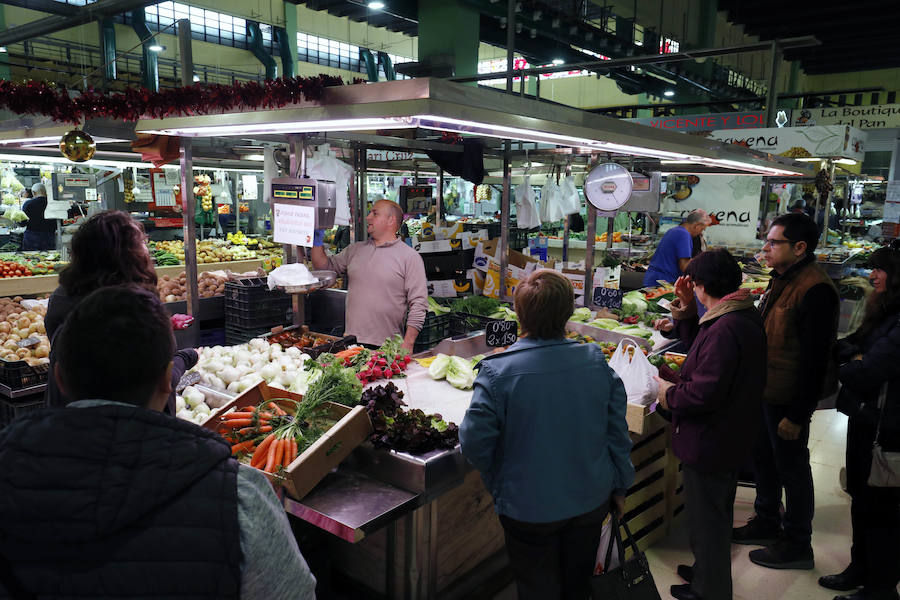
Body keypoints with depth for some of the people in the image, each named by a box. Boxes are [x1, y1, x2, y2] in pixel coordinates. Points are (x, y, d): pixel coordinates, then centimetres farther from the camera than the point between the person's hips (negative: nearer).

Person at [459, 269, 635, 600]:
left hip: (528, 508, -3)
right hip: (592, 501, 4)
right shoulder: (596, 362, -13)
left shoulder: (497, 371, -25)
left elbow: (474, 442, -20)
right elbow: (617, 433, -4)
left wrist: (497, 482, 2)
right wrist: (619, 486, 12)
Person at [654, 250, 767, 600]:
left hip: (709, 444, -11)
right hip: (731, 439, 11)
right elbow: (702, 347, 14)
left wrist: (670, 395, -14)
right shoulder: (744, 315, 3)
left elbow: (705, 393, -32)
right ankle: (707, 572, 47)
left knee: (706, 519, 10)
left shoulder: (725, 329, -31)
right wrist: (685, 314, 3)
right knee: (716, 515, 27)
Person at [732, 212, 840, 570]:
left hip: (788, 400, -9)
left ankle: (797, 545, 24)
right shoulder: (782, 280, 9)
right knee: (763, 458, 21)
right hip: (765, 391, 9)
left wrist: (798, 414, -21)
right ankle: (767, 523, 40)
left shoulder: (815, 290, -22)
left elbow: (815, 359, -24)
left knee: (791, 467, 6)